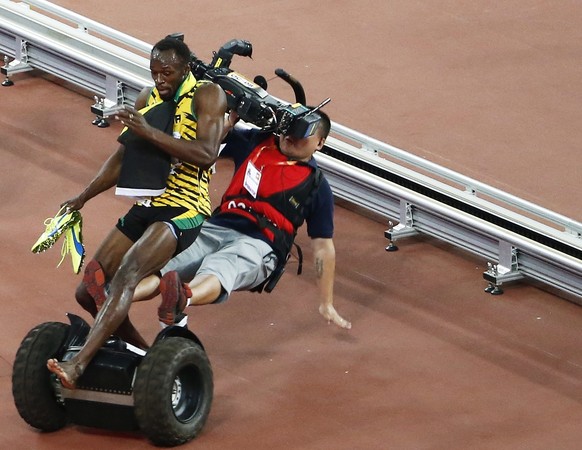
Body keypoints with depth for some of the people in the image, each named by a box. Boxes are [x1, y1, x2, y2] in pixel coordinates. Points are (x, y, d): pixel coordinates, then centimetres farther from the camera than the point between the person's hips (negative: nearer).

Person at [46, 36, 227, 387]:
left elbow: (206, 155, -22)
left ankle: (78, 365, -41)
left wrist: (150, 132, -28)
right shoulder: (148, 98, 14)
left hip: (184, 211, -8)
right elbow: (123, 158, 25)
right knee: (90, 292, 3)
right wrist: (82, 198, 24)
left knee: (126, 274, -30)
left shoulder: (207, 95, -7)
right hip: (146, 206, 8)